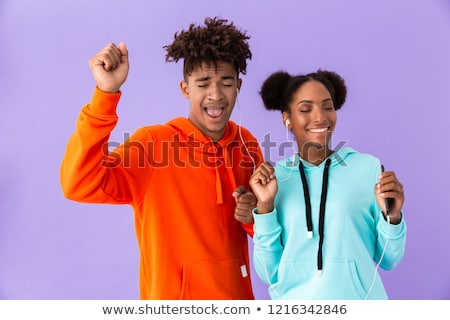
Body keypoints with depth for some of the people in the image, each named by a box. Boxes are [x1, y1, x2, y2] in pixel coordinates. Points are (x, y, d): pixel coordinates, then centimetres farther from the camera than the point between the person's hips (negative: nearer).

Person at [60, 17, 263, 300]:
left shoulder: (247, 144, -2)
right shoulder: (152, 142, -15)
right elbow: (80, 185, -30)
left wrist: (255, 217, -13)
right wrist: (106, 94, -35)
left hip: (237, 295, 4)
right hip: (173, 296, -4)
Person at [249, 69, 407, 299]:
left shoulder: (368, 167, -8)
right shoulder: (273, 177, -3)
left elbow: (388, 260, -2)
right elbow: (269, 273, -5)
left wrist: (391, 216, -19)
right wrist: (265, 206, -15)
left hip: (356, 297, 0)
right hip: (294, 296, 1)